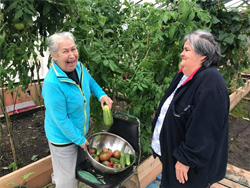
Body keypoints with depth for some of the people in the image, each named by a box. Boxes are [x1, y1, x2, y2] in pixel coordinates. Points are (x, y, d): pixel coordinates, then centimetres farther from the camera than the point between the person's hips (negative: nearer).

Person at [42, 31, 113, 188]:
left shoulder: (79, 67, -11)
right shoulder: (52, 83, -33)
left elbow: (90, 82, 11)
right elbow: (61, 120, -27)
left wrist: (101, 95, -7)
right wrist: (80, 139, -16)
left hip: (81, 131, 8)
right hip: (63, 138, -7)